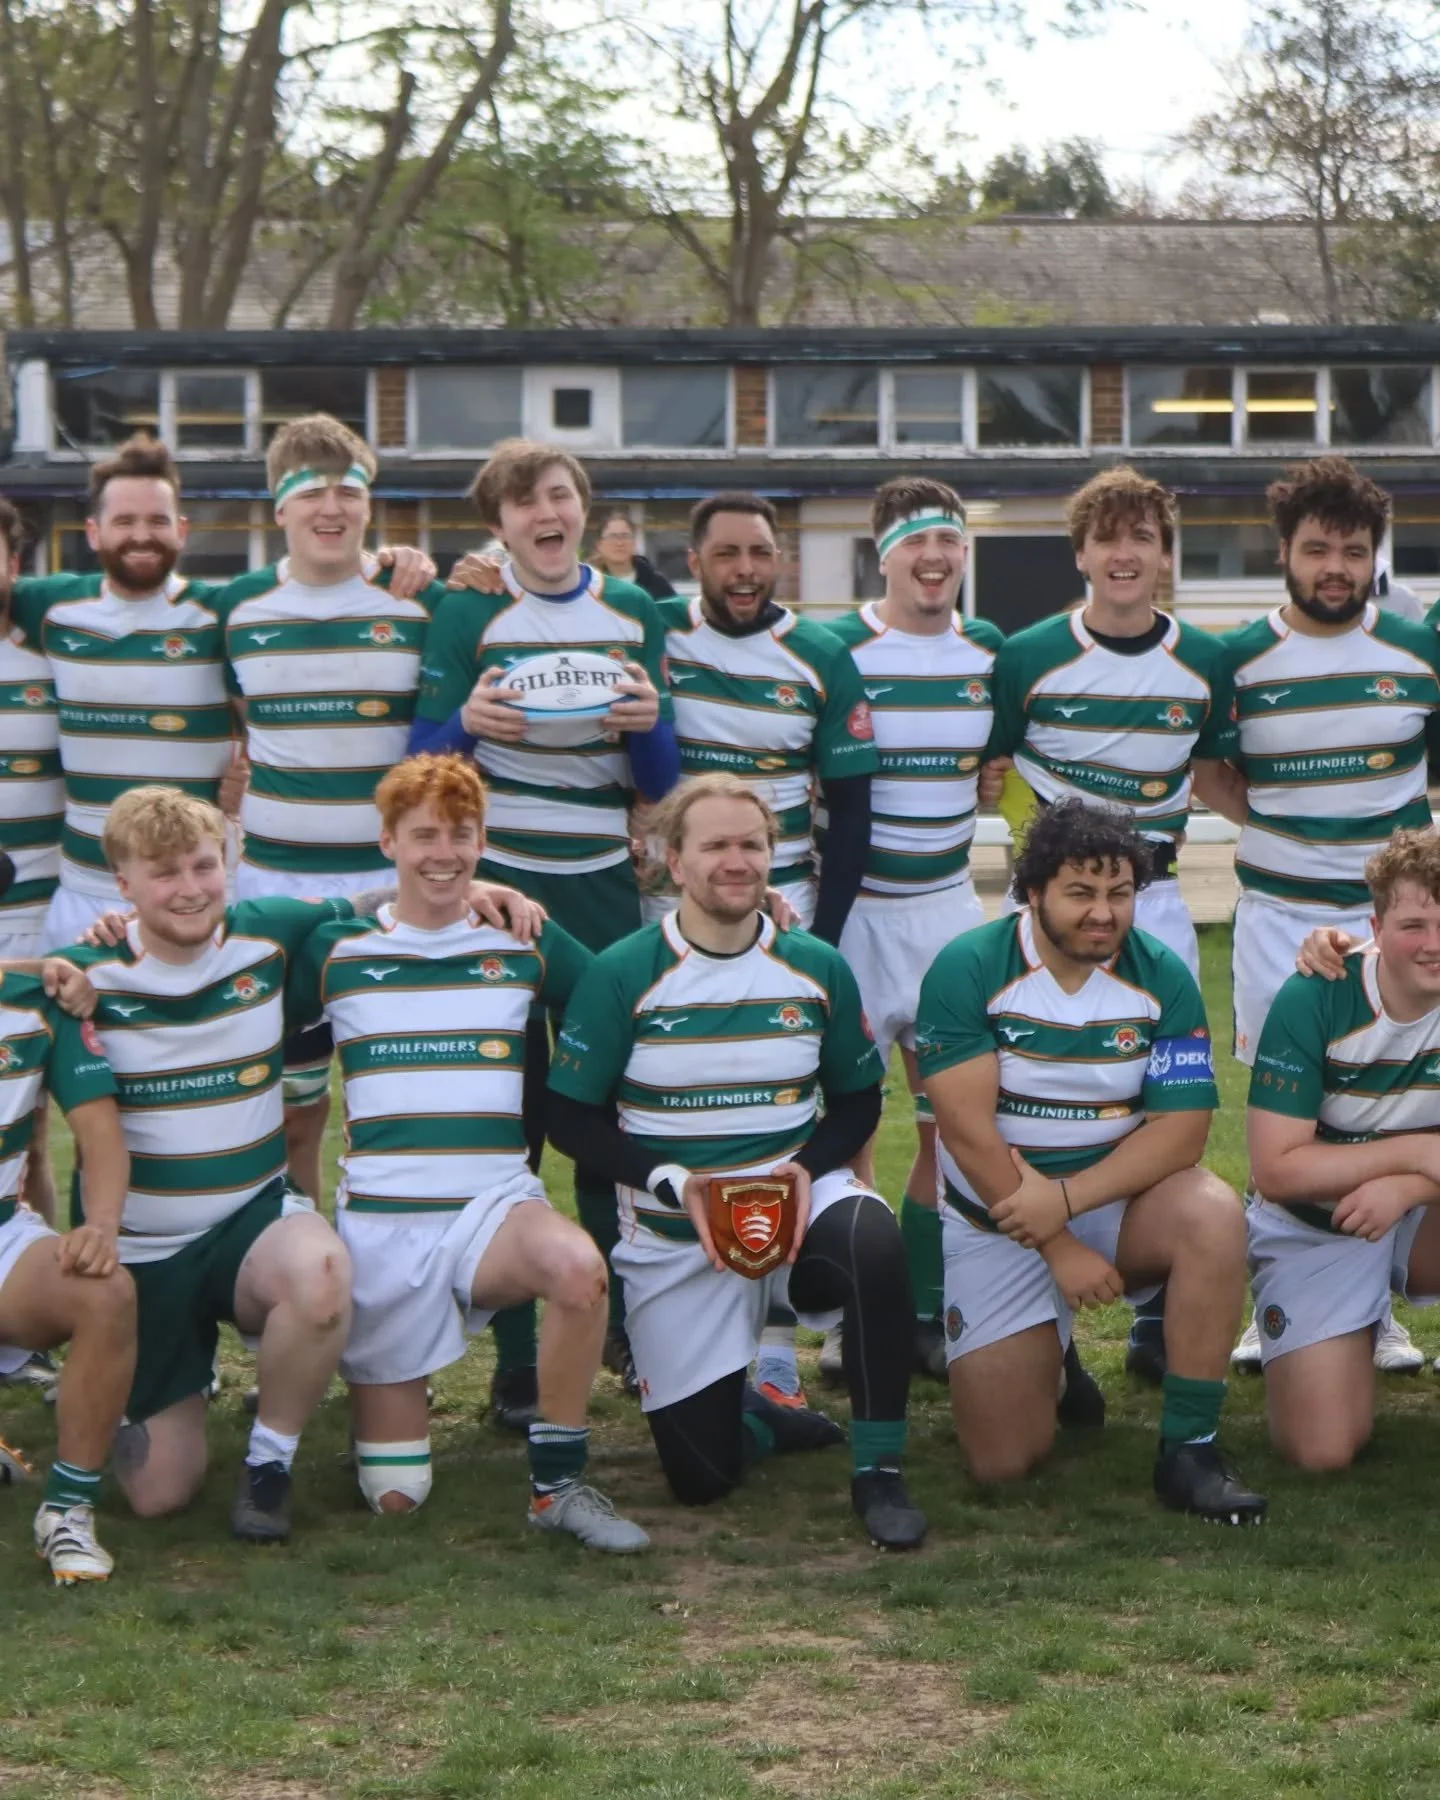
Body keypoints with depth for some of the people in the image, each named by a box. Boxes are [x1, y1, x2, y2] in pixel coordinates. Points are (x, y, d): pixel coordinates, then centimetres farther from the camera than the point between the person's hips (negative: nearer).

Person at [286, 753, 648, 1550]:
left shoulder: (526, 945, 9)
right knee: (394, 1496, 1)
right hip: (380, 1220, 0)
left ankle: (558, 1482, -19)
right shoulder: (335, 951, 7)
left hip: (497, 1209, 0)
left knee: (578, 1265, -38)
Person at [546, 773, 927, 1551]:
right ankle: (760, 1418, 33)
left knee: (873, 1241, -37)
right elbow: (571, 1119, -5)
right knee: (700, 1476, -6)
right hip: (672, 1239, -1)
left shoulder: (817, 969, 0)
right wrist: (675, 1183, -19)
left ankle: (878, 1471, -20)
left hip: (798, 1202, 1)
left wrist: (808, 1168, -12)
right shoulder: (622, 976, -8)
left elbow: (858, 1102, 9)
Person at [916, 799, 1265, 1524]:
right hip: (997, 1222, -1)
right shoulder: (967, 969, -15)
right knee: (1004, 1459, -7)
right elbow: (967, 1130, -18)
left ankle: (1188, 1450, -21)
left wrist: (1066, 1198, -25)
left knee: (1213, 1215, -33)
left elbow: (1180, 1130, -13)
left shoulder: (1162, 977, -8)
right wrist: (1059, 1248, -19)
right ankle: (1042, 1357, 30)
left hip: (1120, 1200, 1)